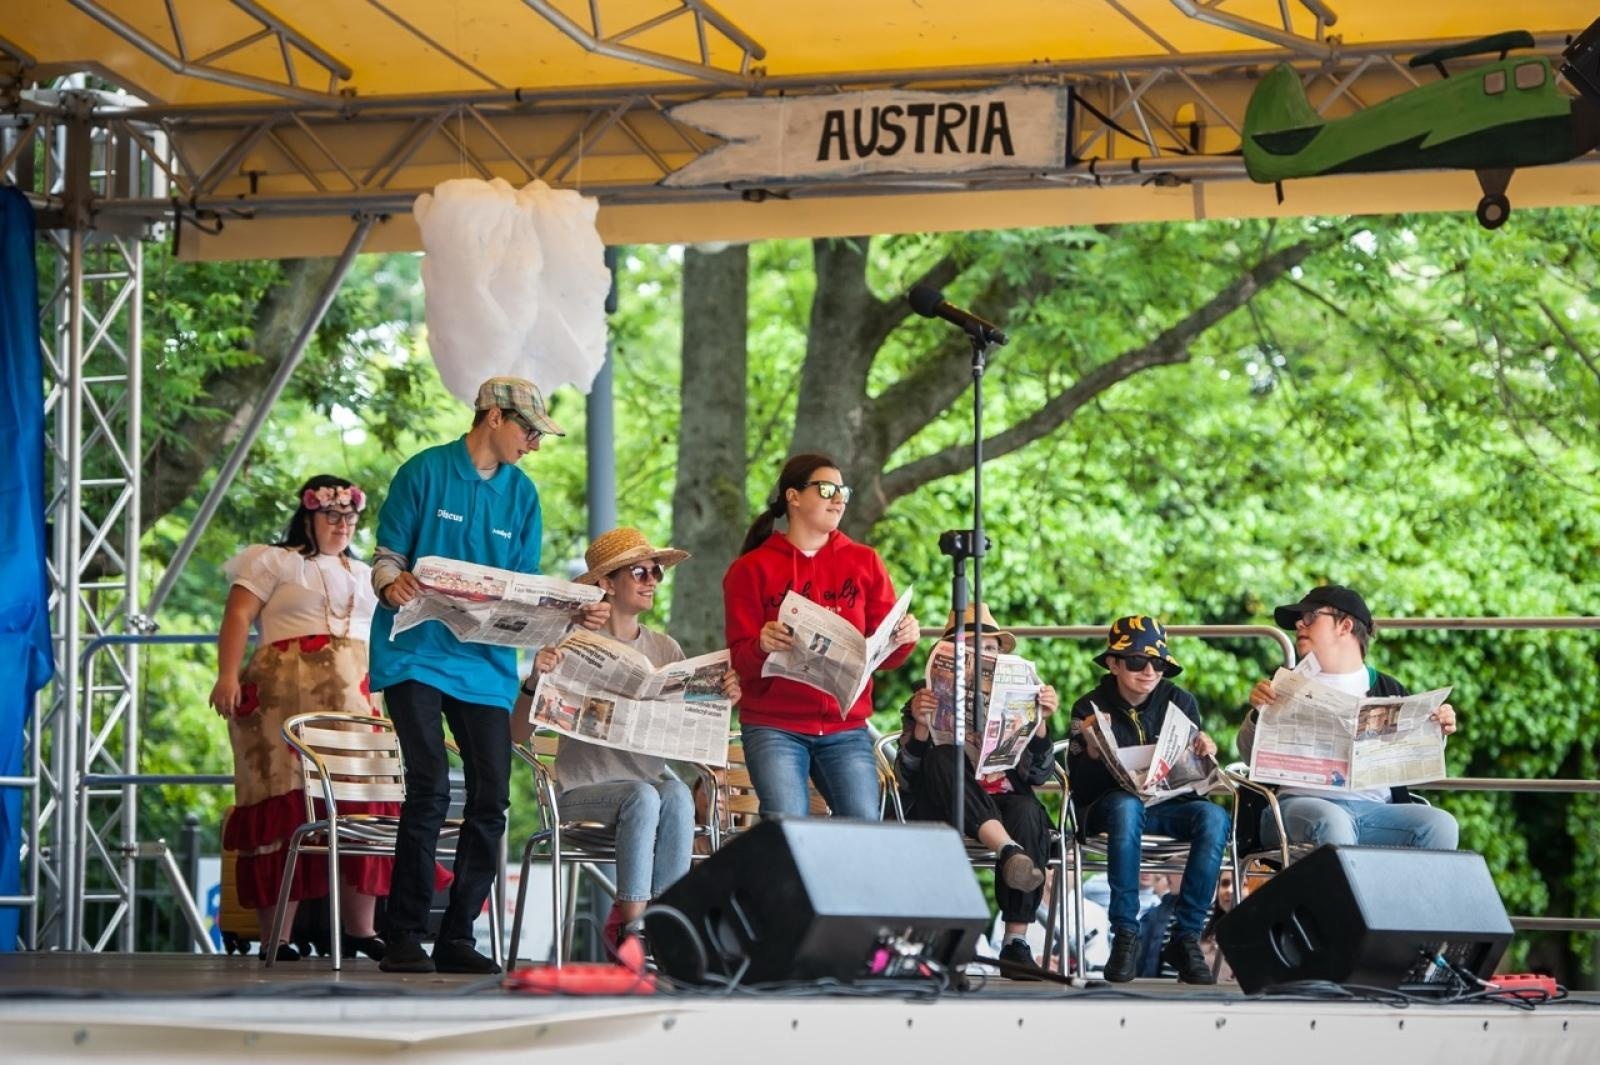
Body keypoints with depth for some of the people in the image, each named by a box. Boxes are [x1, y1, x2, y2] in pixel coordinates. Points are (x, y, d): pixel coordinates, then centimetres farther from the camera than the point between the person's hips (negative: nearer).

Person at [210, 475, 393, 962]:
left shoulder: (363, 575, 26)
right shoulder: (272, 562, 10)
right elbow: (237, 617, -1)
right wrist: (228, 675, -16)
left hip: (355, 699, 5)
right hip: (285, 698, -5)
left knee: (362, 807, -6)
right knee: (284, 807, -10)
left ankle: (359, 928, -2)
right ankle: (276, 938, -11)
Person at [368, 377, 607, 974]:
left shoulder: (521, 493, 13)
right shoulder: (426, 472, 0)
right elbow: (387, 557, -1)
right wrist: (392, 584, -24)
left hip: (485, 662, 5)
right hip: (417, 652, -5)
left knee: (491, 799, -2)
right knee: (429, 788, -16)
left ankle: (457, 936, 7)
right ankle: (405, 938, -10)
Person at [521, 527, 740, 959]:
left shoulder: (665, 649, 12)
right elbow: (519, 729, -6)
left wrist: (723, 700, -13)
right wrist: (536, 680, -24)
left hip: (652, 775, 4)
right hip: (585, 785, -3)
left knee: (678, 796, -31)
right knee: (643, 797, -34)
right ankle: (631, 924, -29)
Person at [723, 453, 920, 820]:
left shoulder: (864, 563, 12)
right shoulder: (751, 569, 5)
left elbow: (885, 655, 9)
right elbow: (739, 660, 0)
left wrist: (904, 638, -14)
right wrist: (762, 646, -22)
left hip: (846, 726, 2)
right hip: (774, 727, -2)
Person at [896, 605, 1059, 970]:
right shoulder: (929, 701, 13)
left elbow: (1038, 776, 7)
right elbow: (907, 778, 2)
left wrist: (1041, 722, -8)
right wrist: (920, 726, -15)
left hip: (1004, 807, 2)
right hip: (942, 813, -2)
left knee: (1028, 813, -34)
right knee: (942, 759, -32)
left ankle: (1016, 941, -36)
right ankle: (1009, 852, -52)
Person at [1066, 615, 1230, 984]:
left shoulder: (1179, 702, 7)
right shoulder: (1091, 709, 1)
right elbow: (1080, 788, -5)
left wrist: (1206, 755, -15)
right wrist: (1092, 755, -26)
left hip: (1171, 806, 3)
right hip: (1109, 809, -2)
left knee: (1215, 817, -30)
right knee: (1127, 806, -39)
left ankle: (1185, 937, -25)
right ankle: (1125, 935, -33)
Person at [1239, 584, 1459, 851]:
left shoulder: (1388, 690, 21)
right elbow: (1251, 754, 6)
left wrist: (1437, 732, 0)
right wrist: (1258, 713, -14)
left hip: (1376, 807, 2)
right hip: (1302, 801, -2)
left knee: (1440, 825, -26)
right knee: (1331, 824, -38)